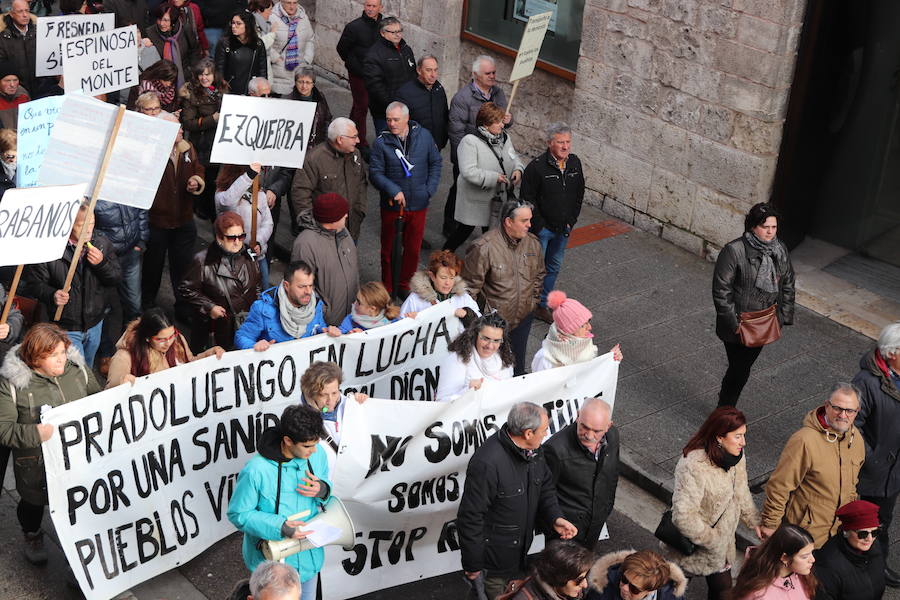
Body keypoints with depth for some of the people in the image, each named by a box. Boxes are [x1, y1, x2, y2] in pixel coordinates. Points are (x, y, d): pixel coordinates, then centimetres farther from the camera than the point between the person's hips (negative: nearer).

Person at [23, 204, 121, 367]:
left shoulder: (102, 244, -5)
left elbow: (116, 279, 0)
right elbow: (34, 283, -12)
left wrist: (102, 263, -20)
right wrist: (52, 295, -32)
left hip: (95, 324, 5)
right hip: (66, 328, -4)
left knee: (88, 371, 24)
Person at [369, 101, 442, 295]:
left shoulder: (424, 136, -2)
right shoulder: (381, 143, -10)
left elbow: (435, 163, 7)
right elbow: (375, 172, -10)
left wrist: (430, 189, -3)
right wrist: (393, 191, -24)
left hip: (418, 205, 2)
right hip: (392, 205, -2)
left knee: (413, 249, 13)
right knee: (389, 249, 10)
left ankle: (405, 285, 31)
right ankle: (388, 288, 25)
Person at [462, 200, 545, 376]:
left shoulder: (533, 243, -2)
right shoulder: (483, 248, -22)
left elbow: (539, 274, 17)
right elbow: (470, 287, -15)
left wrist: (533, 300, 11)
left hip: (523, 318, 5)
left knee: (517, 364, 20)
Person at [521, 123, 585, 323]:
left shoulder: (575, 163, -1)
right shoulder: (537, 167, -20)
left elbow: (579, 194, 9)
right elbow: (527, 199, -15)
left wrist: (571, 221, 4)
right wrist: (539, 226, -15)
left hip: (563, 229, 6)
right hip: (541, 228, -6)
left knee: (554, 268, 17)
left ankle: (542, 305, 31)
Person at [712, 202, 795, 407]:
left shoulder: (780, 250, 0)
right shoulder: (734, 251, -20)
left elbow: (788, 285, 12)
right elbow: (721, 290, -17)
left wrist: (783, 317, 5)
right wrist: (734, 323, -18)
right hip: (738, 327, -6)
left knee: (743, 368, 19)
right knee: (739, 371, 0)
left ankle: (726, 407, 37)